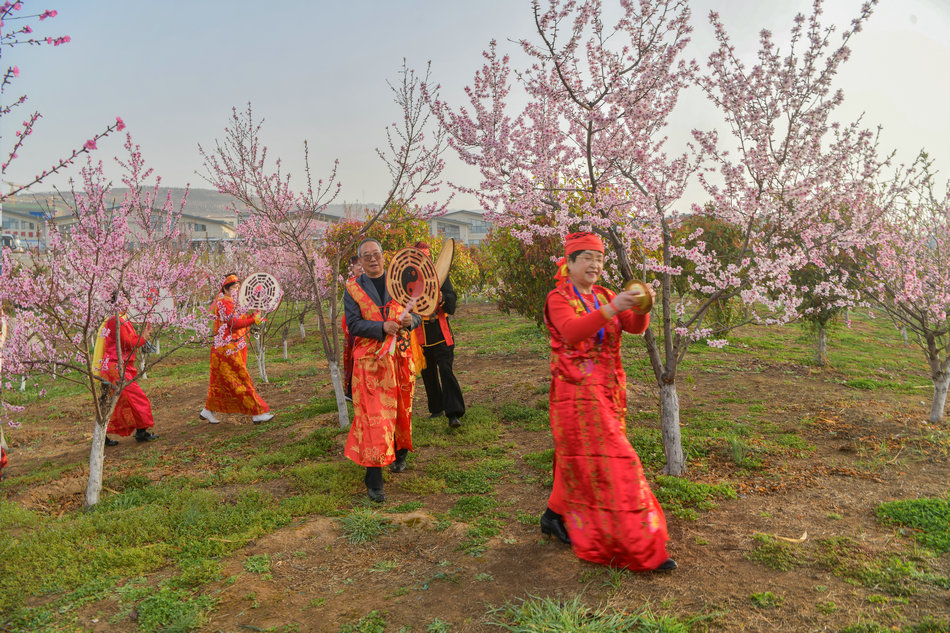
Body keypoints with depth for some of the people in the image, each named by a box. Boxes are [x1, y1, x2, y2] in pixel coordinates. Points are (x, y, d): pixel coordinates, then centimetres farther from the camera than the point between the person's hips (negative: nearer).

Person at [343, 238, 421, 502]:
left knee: (401, 409, 15)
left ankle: (400, 453, 41)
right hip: (370, 360, -3)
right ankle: (374, 479, -5)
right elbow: (353, 324, -7)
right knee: (373, 415, -8)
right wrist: (382, 327, -22)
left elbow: (417, 315, 9)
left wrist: (410, 320, -15)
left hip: (400, 356, 3)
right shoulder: (353, 288, 2)